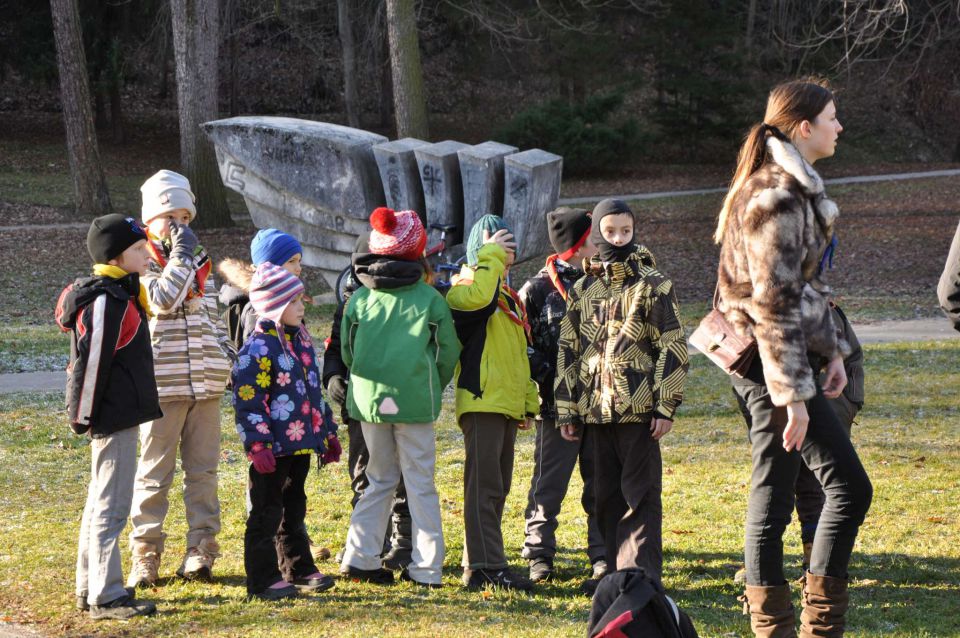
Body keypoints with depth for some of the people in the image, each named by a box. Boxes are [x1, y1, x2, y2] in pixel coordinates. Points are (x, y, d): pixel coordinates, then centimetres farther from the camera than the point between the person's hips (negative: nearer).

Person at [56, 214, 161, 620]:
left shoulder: (121, 294, 14)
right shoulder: (105, 302, -18)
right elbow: (90, 362, -20)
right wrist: (83, 416, -17)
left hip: (118, 416, 11)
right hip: (114, 418, -11)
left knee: (101, 503, 15)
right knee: (111, 507, -7)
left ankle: (90, 590, 23)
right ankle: (106, 597, -5)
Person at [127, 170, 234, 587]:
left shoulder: (200, 262, 17)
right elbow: (161, 300, -20)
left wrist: (226, 353, 11)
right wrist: (181, 255, -14)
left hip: (206, 382, 6)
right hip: (163, 384, -6)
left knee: (203, 469, 7)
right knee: (155, 471, -1)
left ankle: (201, 549, 13)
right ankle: (145, 556, 4)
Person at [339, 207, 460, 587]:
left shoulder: (360, 297, 4)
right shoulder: (429, 298, -4)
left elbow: (346, 350, 10)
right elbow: (449, 352, 2)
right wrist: (432, 388, 19)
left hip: (369, 399, 3)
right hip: (415, 402, -3)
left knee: (380, 479, 16)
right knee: (420, 484, 4)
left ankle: (360, 557, 9)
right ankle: (426, 567, 3)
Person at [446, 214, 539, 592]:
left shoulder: (508, 299, 22)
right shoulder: (466, 290, -6)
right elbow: (477, 296, -34)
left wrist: (528, 401, 25)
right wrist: (490, 257, -21)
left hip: (506, 405, 9)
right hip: (482, 402, -9)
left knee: (497, 488, 12)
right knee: (485, 486, -12)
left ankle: (480, 564, 18)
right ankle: (486, 567, -15)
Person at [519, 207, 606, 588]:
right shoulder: (538, 289, -1)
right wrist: (543, 372, -11)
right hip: (557, 403, -3)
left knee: (601, 484, 6)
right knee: (548, 484, 1)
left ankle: (604, 554, 14)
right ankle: (539, 556, 8)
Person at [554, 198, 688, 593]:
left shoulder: (653, 285, -1)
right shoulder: (582, 290, 13)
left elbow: (673, 348, -5)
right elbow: (568, 351, 15)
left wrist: (666, 406, -11)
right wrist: (566, 411, 10)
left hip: (639, 409, -5)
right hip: (596, 409, 5)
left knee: (640, 493, -5)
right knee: (605, 494, 9)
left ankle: (642, 573, -4)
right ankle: (617, 571, 17)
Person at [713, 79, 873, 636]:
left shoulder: (793, 187, 16)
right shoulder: (778, 198, -17)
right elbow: (774, 303, -20)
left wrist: (832, 349, 20)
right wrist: (794, 393, -21)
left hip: (773, 357, 10)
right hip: (772, 359, -10)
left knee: (773, 490, 11)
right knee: (850, 486, -10)